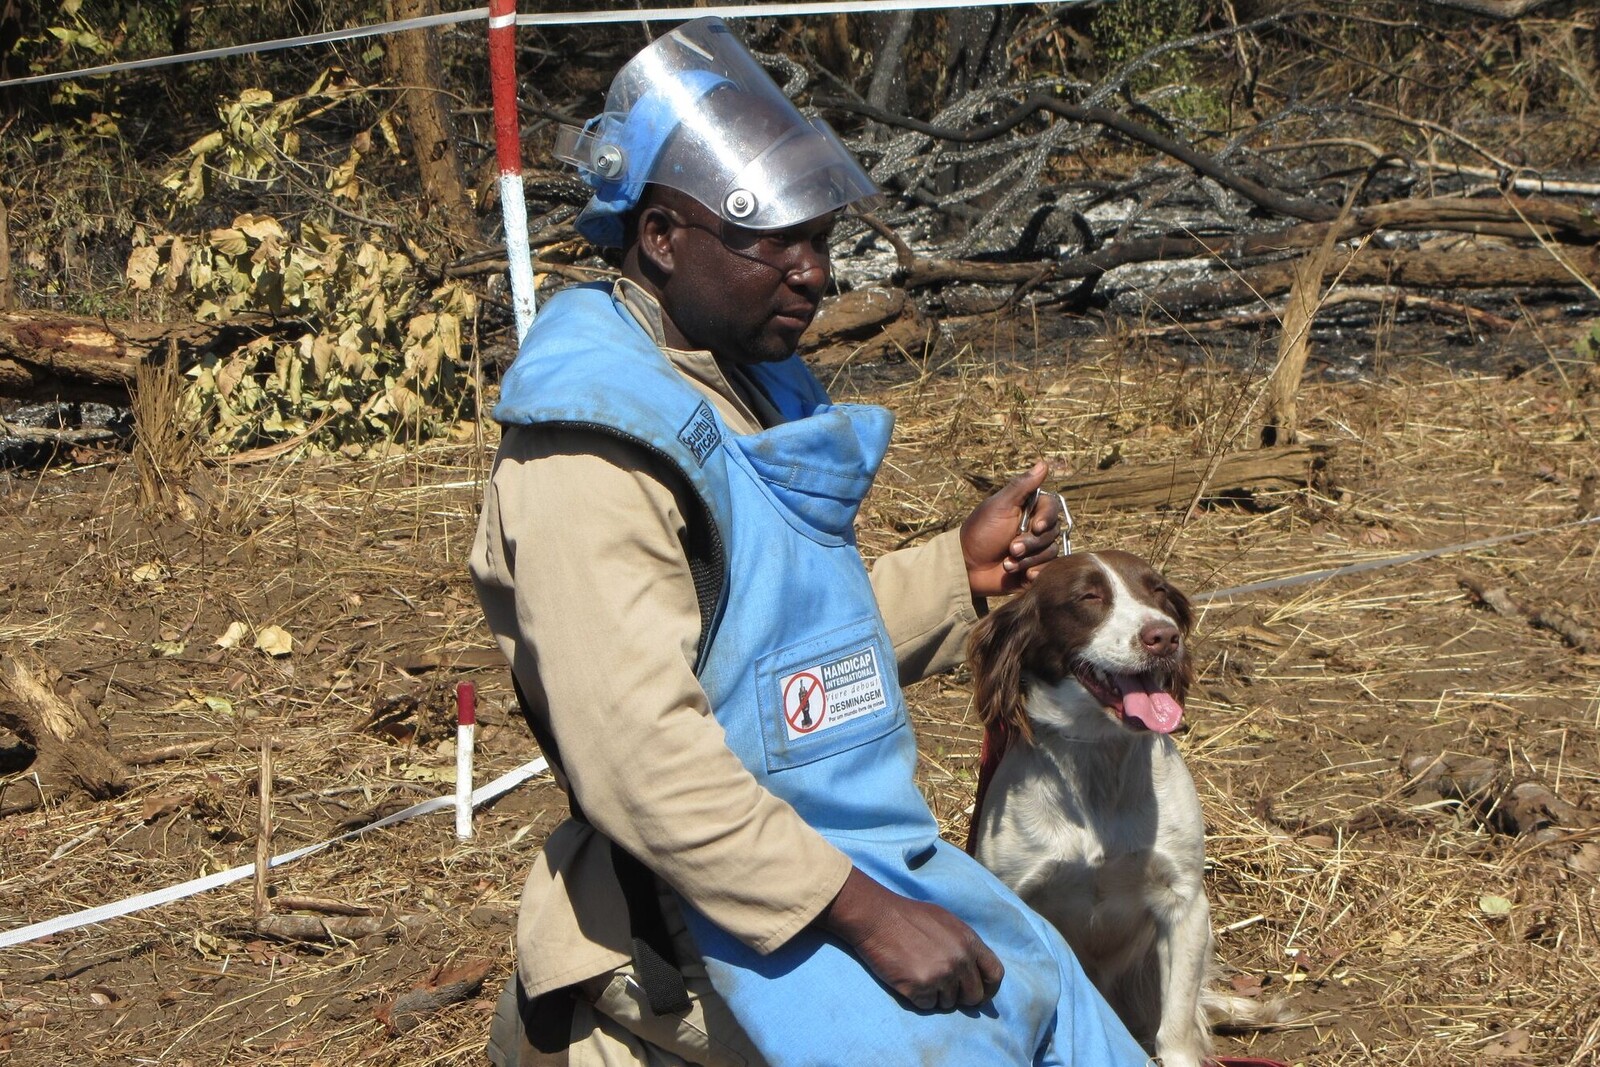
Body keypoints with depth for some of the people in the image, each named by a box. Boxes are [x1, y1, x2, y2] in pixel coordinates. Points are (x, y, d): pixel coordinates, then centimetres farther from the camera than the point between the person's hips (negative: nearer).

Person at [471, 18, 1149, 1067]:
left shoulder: (753, 385, 10)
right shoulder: (591, 454, -19)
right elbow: (639, 756, -26)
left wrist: (962, 569, 6)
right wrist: (861, 914, -24)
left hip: (872, 853, 9)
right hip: (727, 904, -9)